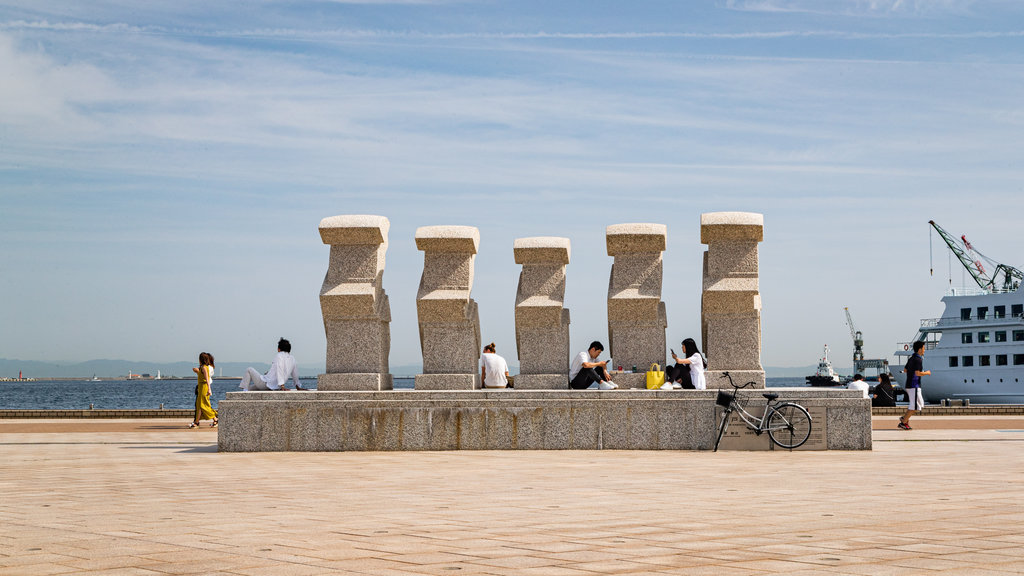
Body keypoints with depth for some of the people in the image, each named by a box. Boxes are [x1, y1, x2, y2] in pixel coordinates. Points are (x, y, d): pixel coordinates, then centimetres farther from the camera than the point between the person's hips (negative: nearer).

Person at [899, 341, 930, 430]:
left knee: (920, 404, 16)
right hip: (914, 386, -10)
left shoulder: (911, 359, 13)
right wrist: (926, 373, -8)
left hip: (909, 385, 10)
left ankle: (904, 417, 11)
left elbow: (905, 370, 21)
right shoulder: (918, 360, -16)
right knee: (915, 406, -5)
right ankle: (903, 423, -4)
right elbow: (917, 373, -24)